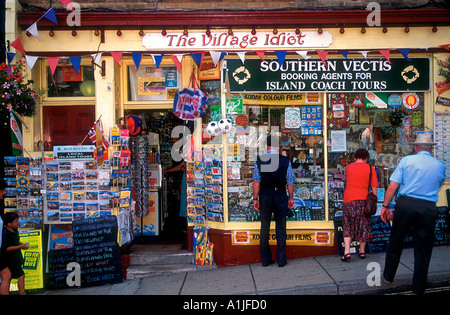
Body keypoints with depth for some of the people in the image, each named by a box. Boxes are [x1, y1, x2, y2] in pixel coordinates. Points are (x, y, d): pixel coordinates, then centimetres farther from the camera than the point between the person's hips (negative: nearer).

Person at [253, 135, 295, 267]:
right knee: (281, 228, 9)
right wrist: (291, 198, 10)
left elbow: (256, 182, -4)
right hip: (280, 196, 0)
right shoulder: (285, 161, -4)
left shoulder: (259, 160, -4)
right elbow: (290, 182, 0)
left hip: (265, 196, 0)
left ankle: (265, 259, 16)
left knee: (264, 227, 9)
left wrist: (255, 199, 3)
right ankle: (281, 260, 13)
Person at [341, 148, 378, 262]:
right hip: (363, 199, 0)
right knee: (364, 225, 14)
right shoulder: (370, 168, 3)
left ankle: (347, 252, -5)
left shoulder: (348, 167, 8)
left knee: (348, 226, 6)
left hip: (349, 200, 1)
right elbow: (374, 188, 1)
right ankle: (362, 251, 21)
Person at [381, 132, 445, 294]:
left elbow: (392, 186, -6)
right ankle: (418, 288, 22)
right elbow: (437, 186, 17)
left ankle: (388, 276, 29)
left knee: (395, 241, 15)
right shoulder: (440, 165, 6)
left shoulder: (406, 160, -1)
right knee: (423, 248, 12)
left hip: (405, 204, -1)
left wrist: (385, 206, 0)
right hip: (428, 208, 1)